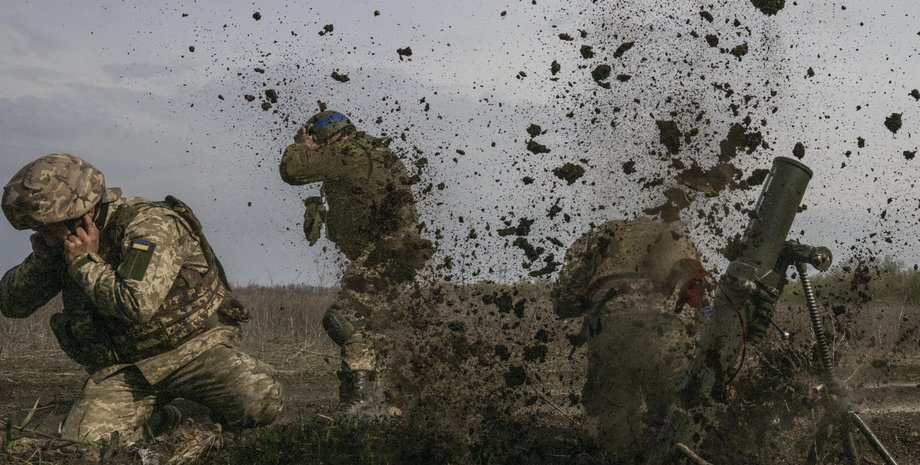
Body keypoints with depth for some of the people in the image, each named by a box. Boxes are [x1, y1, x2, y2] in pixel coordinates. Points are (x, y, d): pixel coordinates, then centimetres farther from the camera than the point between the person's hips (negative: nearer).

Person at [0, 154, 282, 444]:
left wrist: (86, 262, -20)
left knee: (260, 402, -30)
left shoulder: (149, 224, -18)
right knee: (82, 441, -20)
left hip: (194, 347, -5)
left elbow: (137, 306, -32)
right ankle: (148, 421, 13)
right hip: (122, 368, 5)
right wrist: (44, 254, -11)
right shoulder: (66, 246, 4)